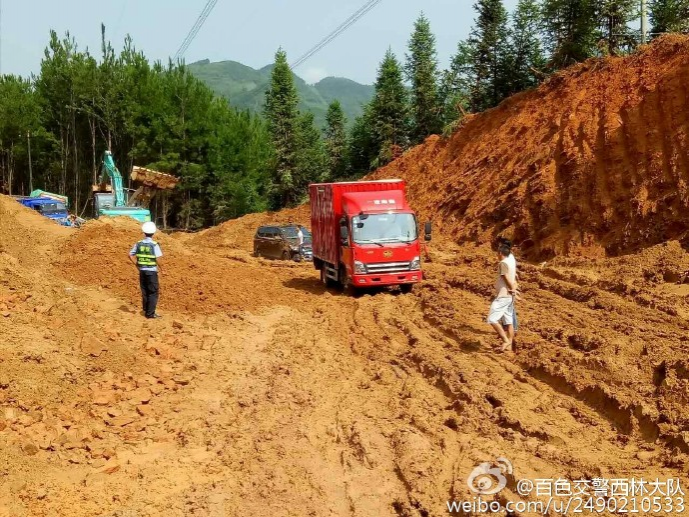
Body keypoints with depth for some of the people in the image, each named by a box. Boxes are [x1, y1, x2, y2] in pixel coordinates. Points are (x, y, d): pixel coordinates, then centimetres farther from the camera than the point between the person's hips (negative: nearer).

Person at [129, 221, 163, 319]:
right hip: (152, 271, -5)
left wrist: (137, 265, 13)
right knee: (153, 293, 3)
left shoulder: (139, 244, 0)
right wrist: (160, 267, -3)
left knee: (145, 292, 17)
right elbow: (158, 259, -19)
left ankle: (146, 311, 26)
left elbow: (131, 255, 3)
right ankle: (150, 314, 2)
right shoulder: (154, 245, -14)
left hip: (142, 271, 5)